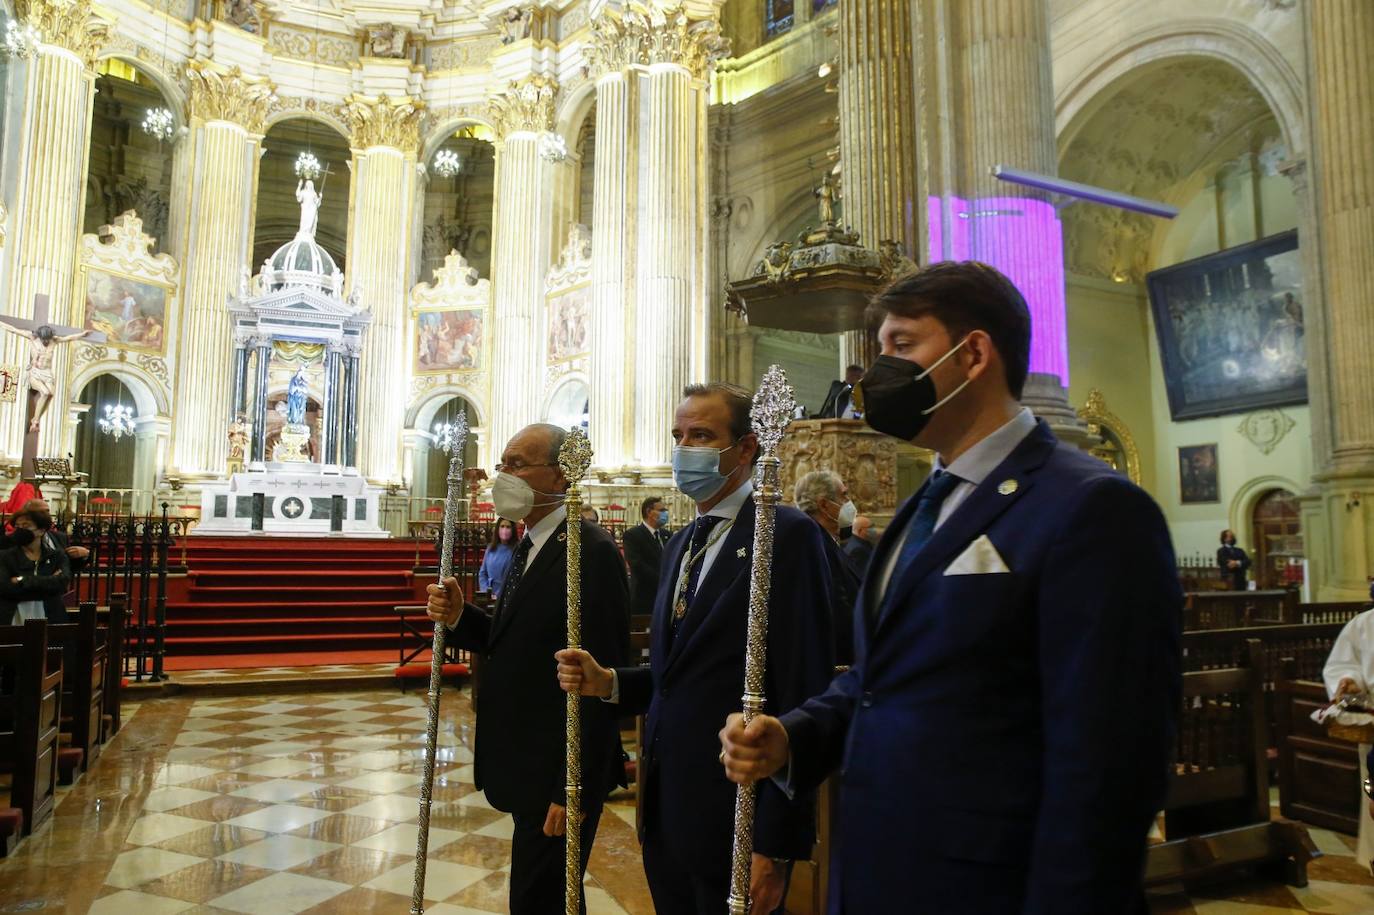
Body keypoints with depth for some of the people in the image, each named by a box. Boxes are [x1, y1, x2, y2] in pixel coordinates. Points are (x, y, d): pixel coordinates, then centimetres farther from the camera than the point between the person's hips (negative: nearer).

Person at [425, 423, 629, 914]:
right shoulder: (530, 545, 10)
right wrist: (459, 618, -5)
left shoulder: (590, 551, -20)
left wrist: (574, 787, -21)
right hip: (527, 763, 9)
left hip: (558, 771, -9)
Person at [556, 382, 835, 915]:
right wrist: (609, 682, -3)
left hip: (734, 825, -7)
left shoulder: (787, 535, -14)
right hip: (665, 812, 8)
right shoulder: (681, 545, 12)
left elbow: (801, 694, -18)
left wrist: (776, 846, -18)